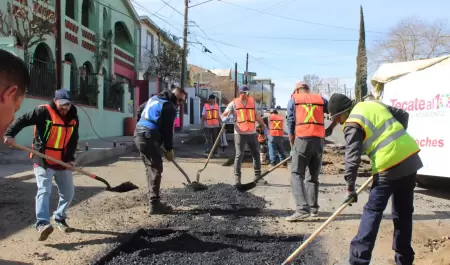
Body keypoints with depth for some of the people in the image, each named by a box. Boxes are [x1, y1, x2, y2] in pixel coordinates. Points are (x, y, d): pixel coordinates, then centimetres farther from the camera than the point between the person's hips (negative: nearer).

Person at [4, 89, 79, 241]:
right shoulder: (44, 112, -13)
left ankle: (59, 218, 28)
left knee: (68, 192, 11)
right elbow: (22, 120, -15)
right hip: (43, 160, -6)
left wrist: (70, 158, -4)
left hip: (62, 161, 6)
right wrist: (9, 134, -28)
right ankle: (42, 224, -24)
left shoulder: (73, 118, 3)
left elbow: (73, 139, 6)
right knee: (44, 190, -16)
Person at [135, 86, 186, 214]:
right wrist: (169, 149, -2)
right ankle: (154, 204, -9)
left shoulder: (154, 98, 18)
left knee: (150, 168, 17)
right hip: (149, 137, -10)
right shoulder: (170, 107, -10)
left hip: (139, 133, 10)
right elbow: (167, 130, -10)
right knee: (156, 169, -8)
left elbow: (139, 110, 29)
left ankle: (153, 200, 23)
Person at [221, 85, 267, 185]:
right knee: (239, 155, -4)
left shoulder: (252, 101, 11)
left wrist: (264, 125, 17)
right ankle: (237, 178, 2)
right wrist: (224, 118, -26)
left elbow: (256, 115, 20)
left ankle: (258, 176, 22)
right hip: (240, 133, -4)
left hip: (252, 133, 4)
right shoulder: (234, 103, -1)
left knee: (256, 154, 10)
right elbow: (224, 114, -3)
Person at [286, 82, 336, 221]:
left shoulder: (293, 100, 10)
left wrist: (292, 146, 14)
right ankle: (313, 208, 18)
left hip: (302, 139, -4)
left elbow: (291, 125, 7)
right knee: (313, 176, 15)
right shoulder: (321, 99, 17)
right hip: (319, 140, 4)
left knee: (297, 175, -3)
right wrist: (330, 128, 24)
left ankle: (302, 209, -16)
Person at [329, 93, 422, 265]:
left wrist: (350, 188, -6)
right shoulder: (374, 104, 16)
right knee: (404, 213, 14)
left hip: (389, 166, -7)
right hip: (410, 157, 8)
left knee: (372, 211, -1)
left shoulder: (352, 124, -5)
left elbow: (352, 158, -11)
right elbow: (403, 115, 23)